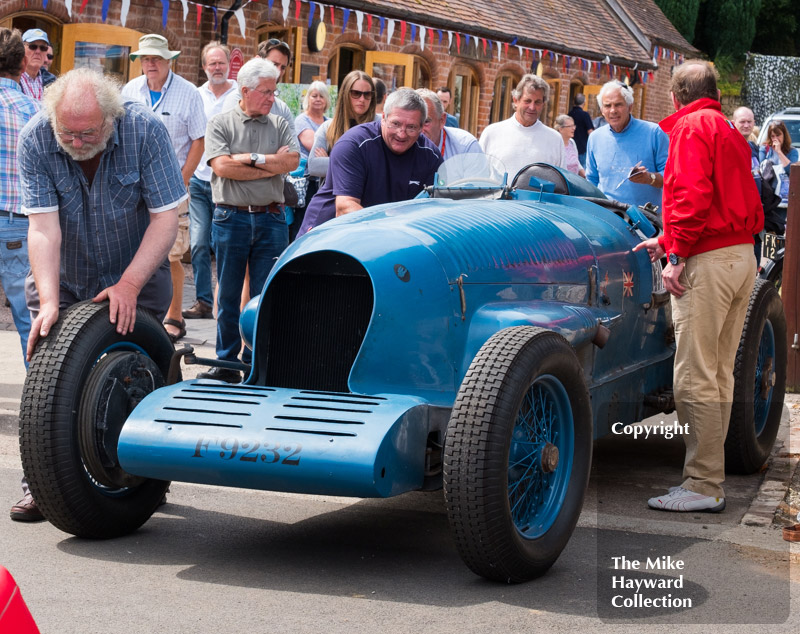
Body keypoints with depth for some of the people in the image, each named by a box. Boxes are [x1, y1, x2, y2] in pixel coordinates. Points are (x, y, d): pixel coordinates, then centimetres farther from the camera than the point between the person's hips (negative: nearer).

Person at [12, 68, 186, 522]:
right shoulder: (36, 140, -19)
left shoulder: (145, 131, -22)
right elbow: (43, 228, -22)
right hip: (64, 280, 1)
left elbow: (166, 217, -20)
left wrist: (129, 285, -29)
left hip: (135, 276, -1)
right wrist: (48, 301, -33)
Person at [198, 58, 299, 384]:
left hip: (271, 219, 2)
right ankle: (226, 361, 12)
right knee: (229, 293, 4)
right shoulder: (221, 123, 3)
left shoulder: (279, 125, 11)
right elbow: (221, 166, -11)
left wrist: (251, 158, -9)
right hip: (231, 218, -2)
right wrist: (271, 167, -6)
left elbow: (292, 160, -4)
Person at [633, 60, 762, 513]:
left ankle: (702, 486, -7)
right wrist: (667, 241, 33)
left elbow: (692, 194, -19)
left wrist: (678, 255, -16)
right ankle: (709, 479, 17)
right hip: (743, 255, 10)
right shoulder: (729, 130, 22)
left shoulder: (691, 126, -6)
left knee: (695, 378, -8)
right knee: (720, 375, 12)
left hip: (708, 260, -10)